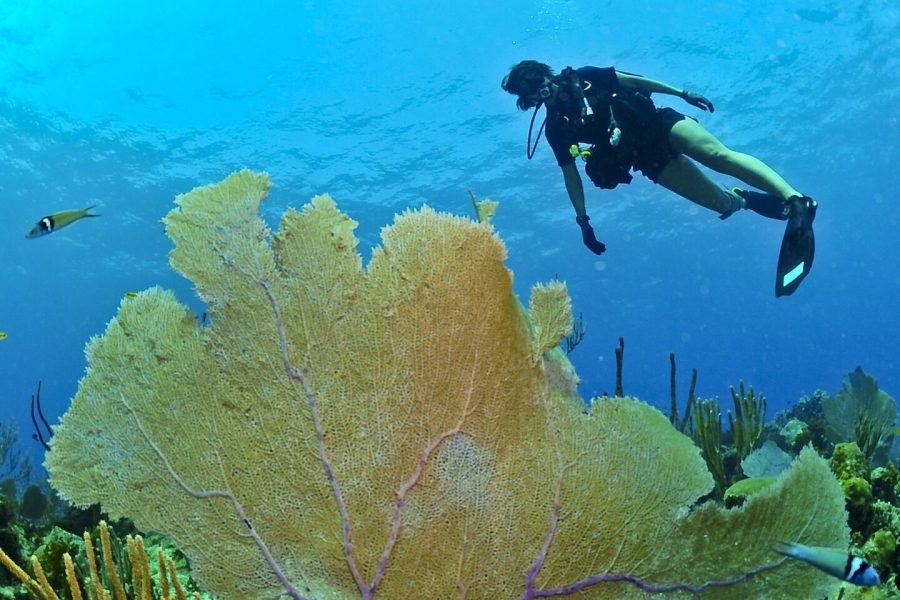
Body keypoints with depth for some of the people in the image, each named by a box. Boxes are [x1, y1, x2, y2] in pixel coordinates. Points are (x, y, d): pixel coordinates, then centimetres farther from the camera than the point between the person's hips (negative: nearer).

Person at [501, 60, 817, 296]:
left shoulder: (583, 76, 4)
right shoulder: (556, 127, 4)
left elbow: (633, 80, 10)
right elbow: (570, 175, 6)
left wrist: (681, 94, 6)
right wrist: (583, 221, 0)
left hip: (657, 122, 0)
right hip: (647, 157, 0)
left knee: (719, 155, -26)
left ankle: (795, 200, -31)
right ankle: (743, 199, 19)